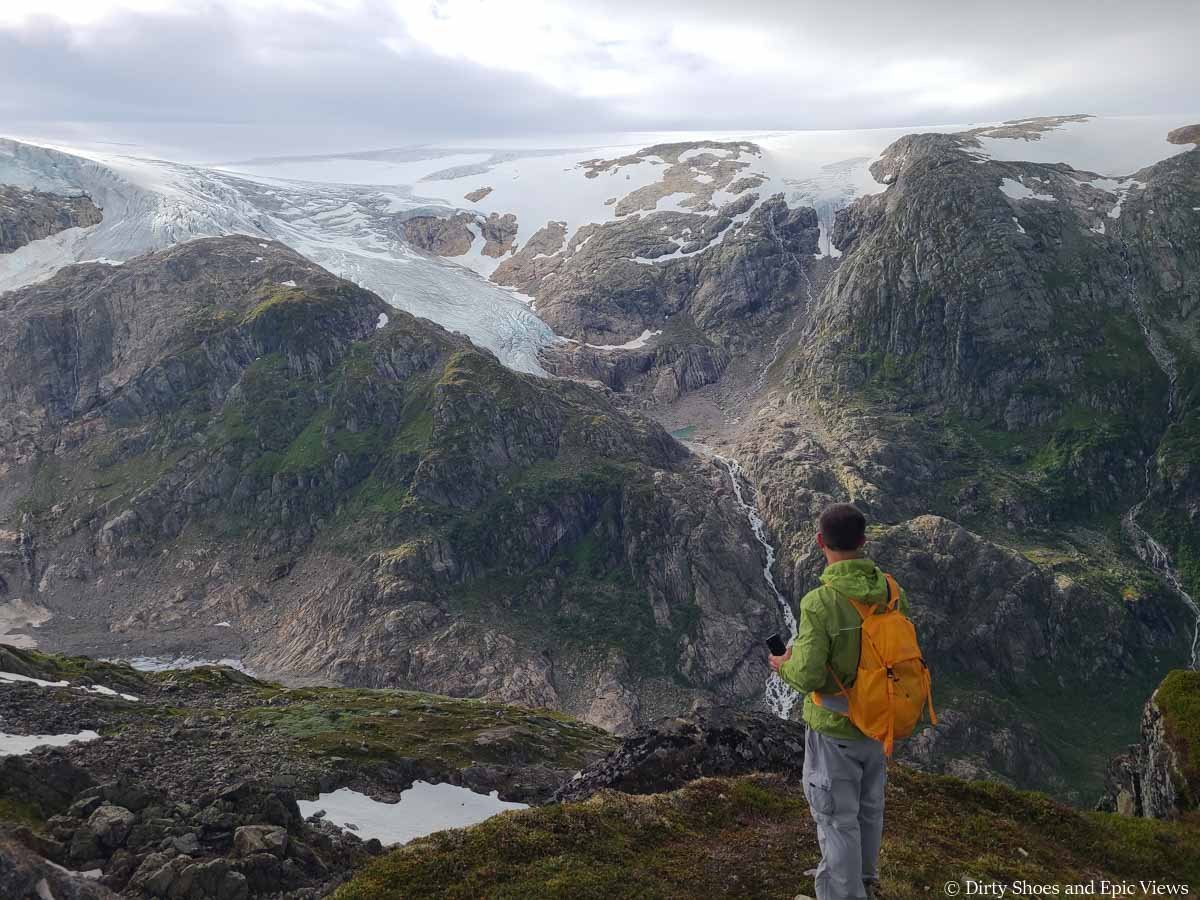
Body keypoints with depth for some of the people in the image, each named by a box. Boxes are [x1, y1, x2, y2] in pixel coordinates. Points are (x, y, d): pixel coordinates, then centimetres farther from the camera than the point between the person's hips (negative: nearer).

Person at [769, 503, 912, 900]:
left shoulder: (819, 603, -28)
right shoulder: (891, 591, -10)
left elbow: (808, 678, -26)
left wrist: (784, 666, -5)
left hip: (835, 729, -6)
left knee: (838, 820, 11)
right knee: (869, 809, 26)